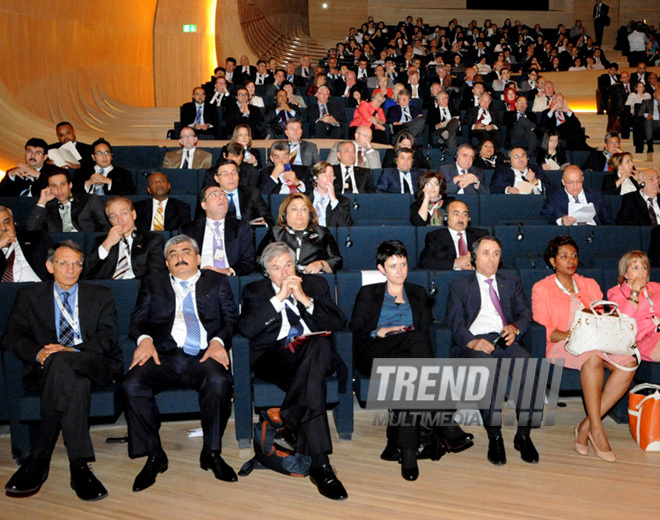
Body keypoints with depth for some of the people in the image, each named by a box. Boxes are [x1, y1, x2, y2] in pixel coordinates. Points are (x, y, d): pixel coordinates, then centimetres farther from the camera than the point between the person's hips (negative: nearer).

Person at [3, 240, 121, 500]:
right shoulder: (29, 296, 20)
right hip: (47, 368, 0)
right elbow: (12, 335, 6)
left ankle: (39, 459, -38)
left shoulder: (102, 296, 19)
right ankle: (78, 466, -41)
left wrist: (73, 352, -17)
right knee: (76, 382, -38)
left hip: (95, 366, 0)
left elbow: (107, 337, 4)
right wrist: (39, 353, -17)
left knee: (61, 362, -37)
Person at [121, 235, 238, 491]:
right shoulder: (152, 283, 25)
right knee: (131, 385, -28)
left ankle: (212, 453, -15)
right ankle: (154, 455, -10)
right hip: (164, 355, 2)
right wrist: (144, 339, -8)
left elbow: (231, 319, 11)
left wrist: (218, 340, -9)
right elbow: (137, 321, 15)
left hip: (203, 355, -1)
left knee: (219, 381, -35)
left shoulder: (217, 282, 22)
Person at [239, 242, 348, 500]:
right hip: (275, 356, -2)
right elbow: (247, 329, -6)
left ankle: (291, 425, -42)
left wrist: (305, 299, -6)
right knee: (313, 380, -37)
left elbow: (339, 322, 5)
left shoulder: (316, 284, 20)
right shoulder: (255, 290, 15)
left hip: (317, 353, 2)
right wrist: (279, 298, -8)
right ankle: (320, 464, -40)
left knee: (319, 344, -38)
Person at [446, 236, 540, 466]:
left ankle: (523, 435, -25)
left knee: (526, 363, -32)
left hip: (506, 341, 2)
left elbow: (525, 312, 17)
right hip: (474, 344, -2)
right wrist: (472, 342, -16)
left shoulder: (512, 282, 29)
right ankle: (494, 437, -28)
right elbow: (454, 322, 5)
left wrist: (515, 327, -8)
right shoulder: (459, 286, 19)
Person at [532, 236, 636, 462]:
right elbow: (543, 330, -3)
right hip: (561, 348, -4)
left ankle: (586, 426, -24)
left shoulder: (590, 285, 21)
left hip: (596, 344, 5)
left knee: (628, 362, -27)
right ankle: (596, 430, -31)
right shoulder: (542, 288, 7)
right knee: (593, 358, -37)